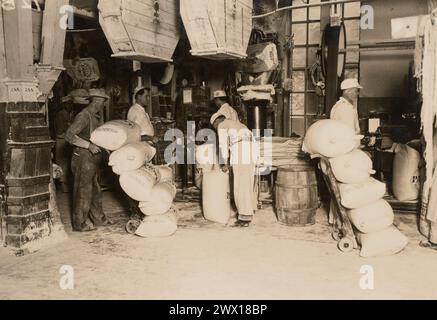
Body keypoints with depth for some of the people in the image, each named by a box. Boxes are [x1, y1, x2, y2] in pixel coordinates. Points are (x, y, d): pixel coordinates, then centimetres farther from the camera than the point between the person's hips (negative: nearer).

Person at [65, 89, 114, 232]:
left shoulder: (97, 116, 10)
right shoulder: (84, 116, -18)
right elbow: (69, 135, -26)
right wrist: (89, 145, -29)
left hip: (93, 158, 9)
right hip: (83, 157, -9)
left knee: (95, 190, 18)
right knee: (83, 191, -1)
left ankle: (98, 217, 31)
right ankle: (80, 223, 9)